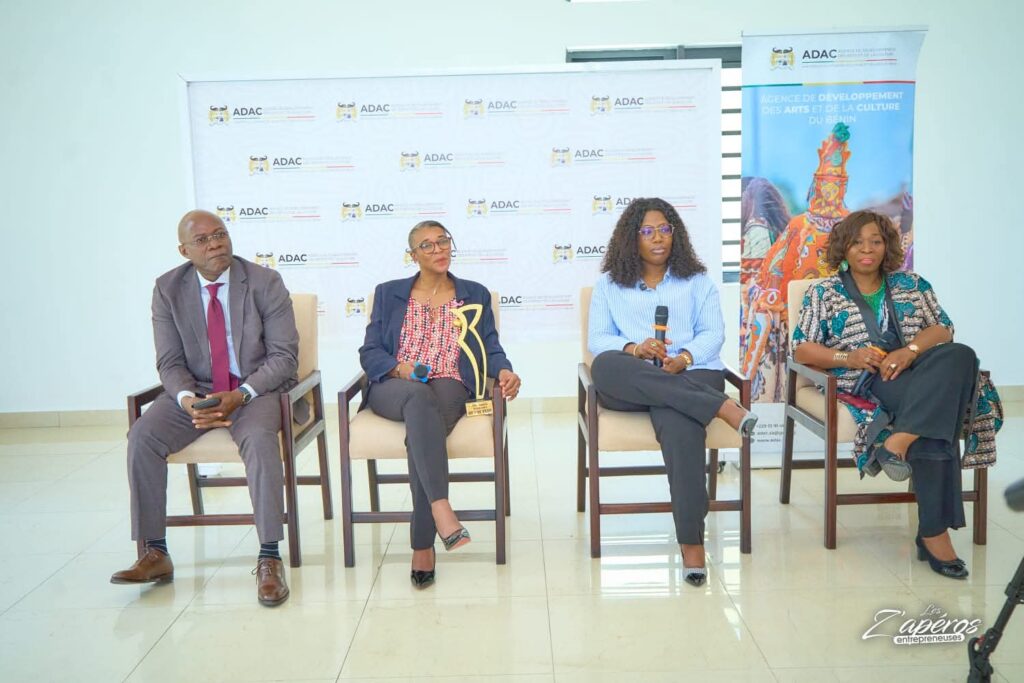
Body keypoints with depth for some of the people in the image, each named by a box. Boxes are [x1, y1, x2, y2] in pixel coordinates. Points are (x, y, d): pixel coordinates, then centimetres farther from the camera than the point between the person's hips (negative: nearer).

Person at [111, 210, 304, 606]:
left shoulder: (265, 282, -7)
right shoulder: (168, 289, 1)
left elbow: (284, 356, -9)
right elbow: (170, 362, 0)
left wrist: (241, 395, -24)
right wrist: (188, 400, -22)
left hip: (258, 388, -3)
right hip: (195, 390, 3)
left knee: (258, 437, -34)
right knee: (142, 437, -21)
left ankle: (269, 559, -27)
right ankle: (156, 554, -9)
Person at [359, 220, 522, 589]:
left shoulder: (475, 294, 20)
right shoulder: (389, 294, 19)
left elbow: (491, 348, 12)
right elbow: (369, 352, 11)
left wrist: (504, 370, -11)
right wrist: (400, 368, -10)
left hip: (449, 387, 0)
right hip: (394, 388, 0)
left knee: (422, 426, -36)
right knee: (421, 400, -39)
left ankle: (422, 544, -37)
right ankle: (441, 509, -53)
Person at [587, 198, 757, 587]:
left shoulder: (696, 281, 23)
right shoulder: (609, 285, 21)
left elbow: (713, 333, 10)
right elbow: (597, 340, 9)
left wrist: (683, 359, -13)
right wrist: (634, 349, -13)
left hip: (690, 374, -1)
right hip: (629, 386, 1)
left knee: (678, 421, -38)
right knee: (604, 367, -37)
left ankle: (692, 542, -35)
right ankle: (722, 408, -36)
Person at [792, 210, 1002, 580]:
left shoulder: (912, 284, 20)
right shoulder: (824, 293, 10)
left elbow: (942, 328, 8)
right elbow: (802, 349, 3)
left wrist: (911, 350, -16)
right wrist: (849, 358, -16)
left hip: (919, 372, 4)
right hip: (867, 383, -4)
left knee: (961, 356, -34)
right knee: (933, 428, -35)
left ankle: (900, 439, -42)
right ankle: (934, 531, -34)